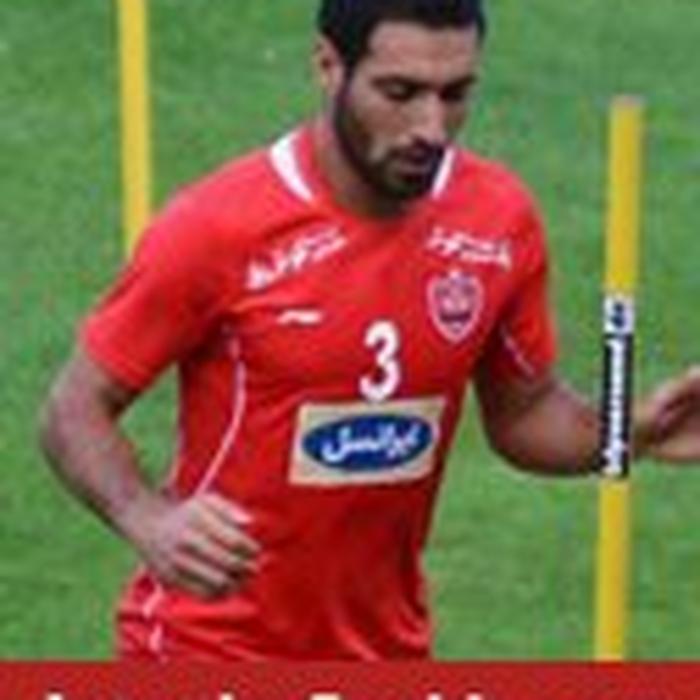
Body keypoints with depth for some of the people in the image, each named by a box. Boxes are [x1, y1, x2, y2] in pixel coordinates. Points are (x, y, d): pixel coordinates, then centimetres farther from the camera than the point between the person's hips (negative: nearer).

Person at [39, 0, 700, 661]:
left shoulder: (501, 218, -4)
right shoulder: (218, 228, -17)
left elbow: (522, 412, 10)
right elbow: (75, 412, -10)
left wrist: (630, 431, -11)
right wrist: (148, 519, -30)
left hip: (387, 650, 5)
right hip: (208, 654, -4)